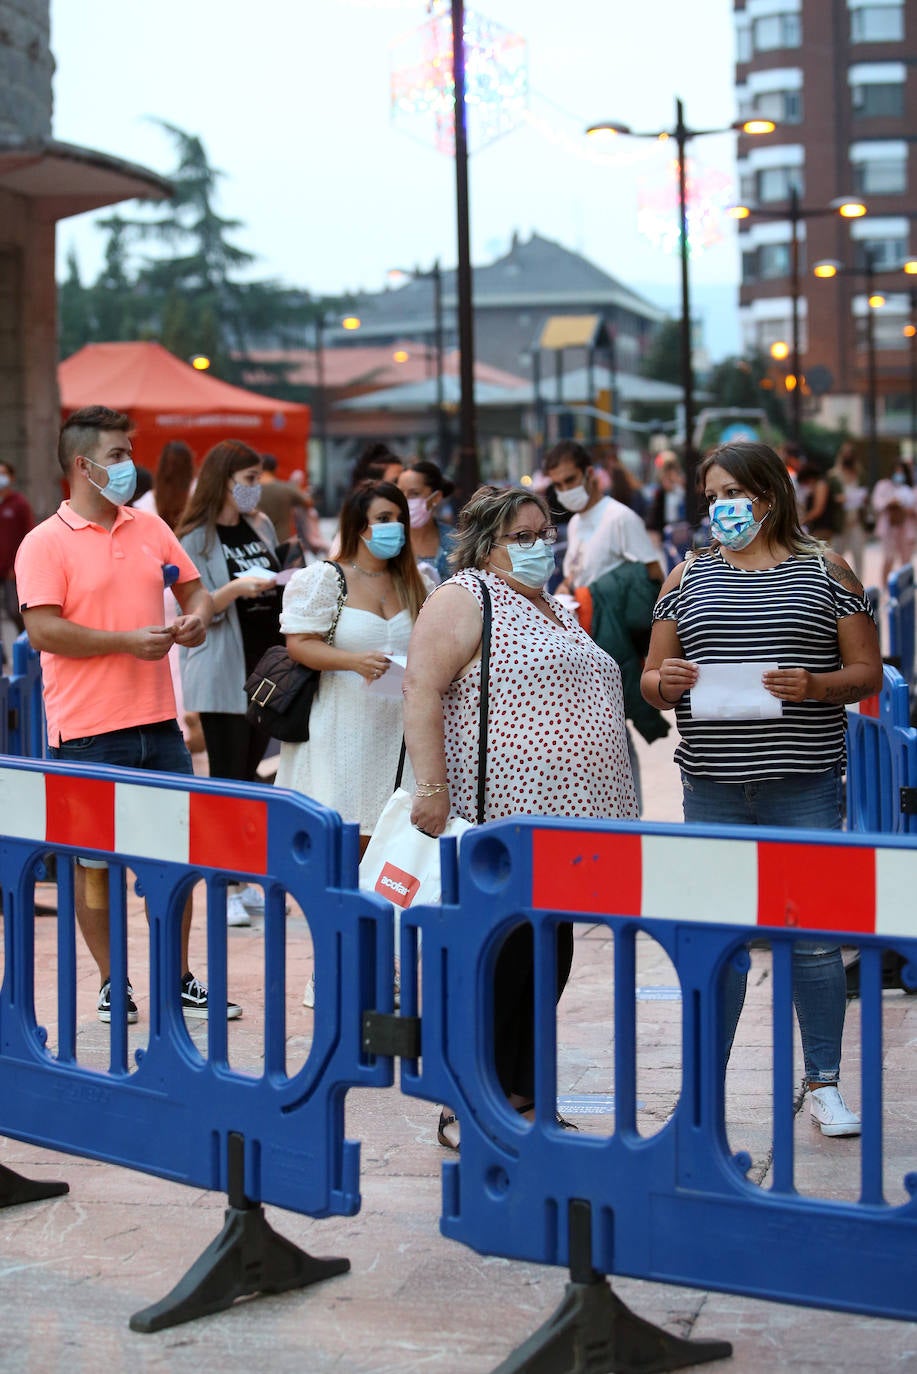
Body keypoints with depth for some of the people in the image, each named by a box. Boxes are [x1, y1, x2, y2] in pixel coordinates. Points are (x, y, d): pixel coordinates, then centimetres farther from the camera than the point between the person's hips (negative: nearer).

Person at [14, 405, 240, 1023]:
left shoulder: (150, 528, 12)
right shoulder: (45, 543, -7)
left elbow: (194, 587, 21)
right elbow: (43, 630, -15)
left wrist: (197, 615, -2)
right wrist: (126, 641, -19)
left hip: (158, 719, 6)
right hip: (88, 731, -5)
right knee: (96, 861, 4)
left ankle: (179, 979, 22)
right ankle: (112, 984, 16)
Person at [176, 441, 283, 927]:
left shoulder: (262, 526, 11)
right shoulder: (195, 538, -8)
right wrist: (237, 588, -28)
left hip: (265, 665, 6)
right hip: (222, 672, -6)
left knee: (250, 773, 11)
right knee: (227, 777, -5)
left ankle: (245, 881, 18)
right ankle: (226, 891, -1)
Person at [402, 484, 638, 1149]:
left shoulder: (557, 611, 22)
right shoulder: (463, 599, -5)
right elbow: (421, 690, -15)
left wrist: (597, 810, 23)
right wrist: (431, 787, -24)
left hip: (564, 821, 9)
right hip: (502, 821, -8)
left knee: (549, 961, 9)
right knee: (496, 962, -6)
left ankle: (520, 1098, 18)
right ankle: (465, 1110, 2)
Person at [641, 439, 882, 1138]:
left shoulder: (825, 570, 5)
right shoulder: (687, 576, 11)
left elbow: (868, 672, 3)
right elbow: (652, 680, 13)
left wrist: (817, 686, -17)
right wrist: (665, 682, -10)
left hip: (804, 784, -2)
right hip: (712, 786, 2)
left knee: (814, 935, 1)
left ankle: (824, 1084, 12)